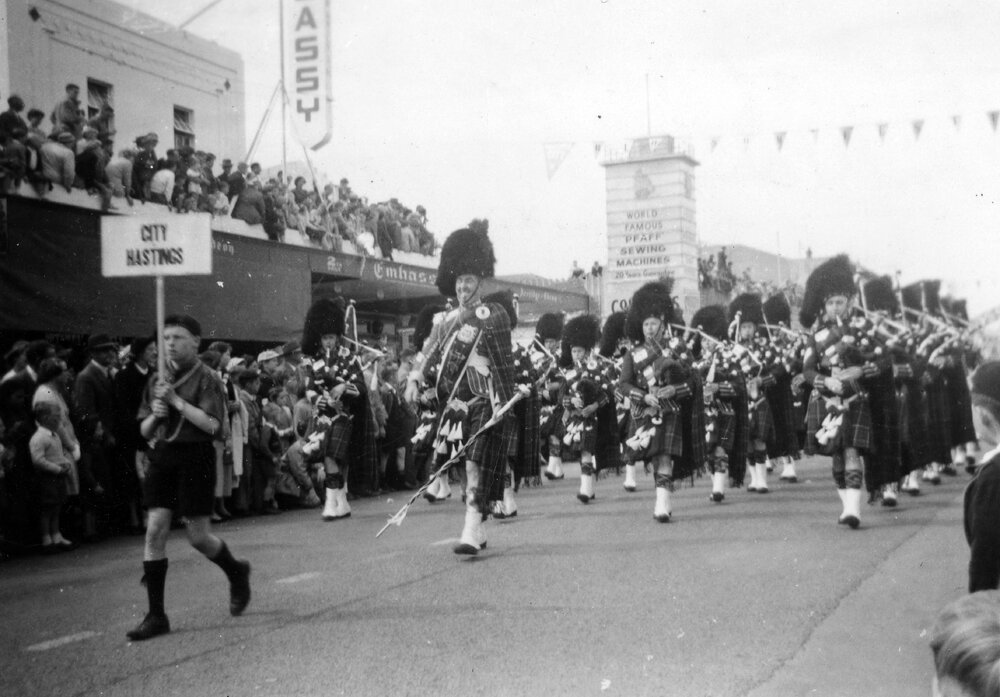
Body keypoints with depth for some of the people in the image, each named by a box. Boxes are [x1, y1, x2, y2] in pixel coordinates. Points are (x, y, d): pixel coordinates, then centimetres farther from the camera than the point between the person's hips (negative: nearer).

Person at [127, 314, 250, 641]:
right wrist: (154, 415, -8)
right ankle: (156, 615, 1)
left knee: (198, 536, 0)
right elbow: (145, 431, 14)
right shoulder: (158, 380, 11)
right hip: (163, 455, 5)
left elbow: (211, 424, -17)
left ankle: (237, 572, 33)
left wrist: (176, 400, -17)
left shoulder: (206, 378, -5)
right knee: (155, 531, -4)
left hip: (195, 456, -5)